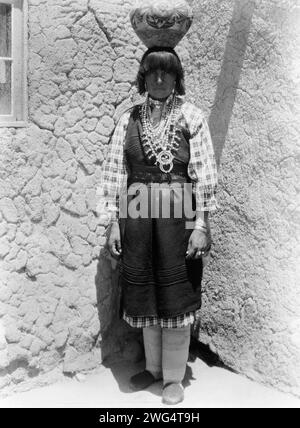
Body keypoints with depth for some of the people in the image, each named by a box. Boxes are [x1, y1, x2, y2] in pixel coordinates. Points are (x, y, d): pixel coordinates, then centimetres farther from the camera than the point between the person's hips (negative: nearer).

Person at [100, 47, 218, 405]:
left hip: (178, 214, -3)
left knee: (175, 294, 5)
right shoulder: (129, 119, 7)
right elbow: (115, 172, 6)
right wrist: (114, 222, 1)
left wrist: (201, 225, -10)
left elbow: (205, 174, -5)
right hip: (137, 213, 3)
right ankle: (153, 366, 32)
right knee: (144, 293, 12)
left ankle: (174, 376, 22)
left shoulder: (191, 117, -1)